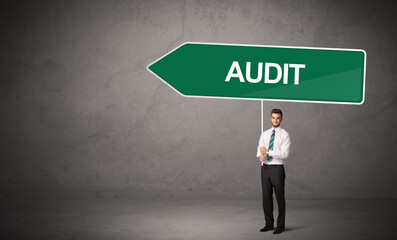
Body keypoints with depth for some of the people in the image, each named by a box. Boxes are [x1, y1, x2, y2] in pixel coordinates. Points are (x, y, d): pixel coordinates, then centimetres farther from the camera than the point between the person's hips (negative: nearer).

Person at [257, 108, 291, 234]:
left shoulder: (285, 135, -7)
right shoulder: (264, 134, 10)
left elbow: (285, 154, -17)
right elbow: (259, 149, 8)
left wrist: (267, 151, -22)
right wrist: (260, 155, -16)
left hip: (277, 169, -5)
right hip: (265, 168, 5)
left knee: (280, 198, 3)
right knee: (266, 197, 10)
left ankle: (280, 225, 14)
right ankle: (269, 223, 22)